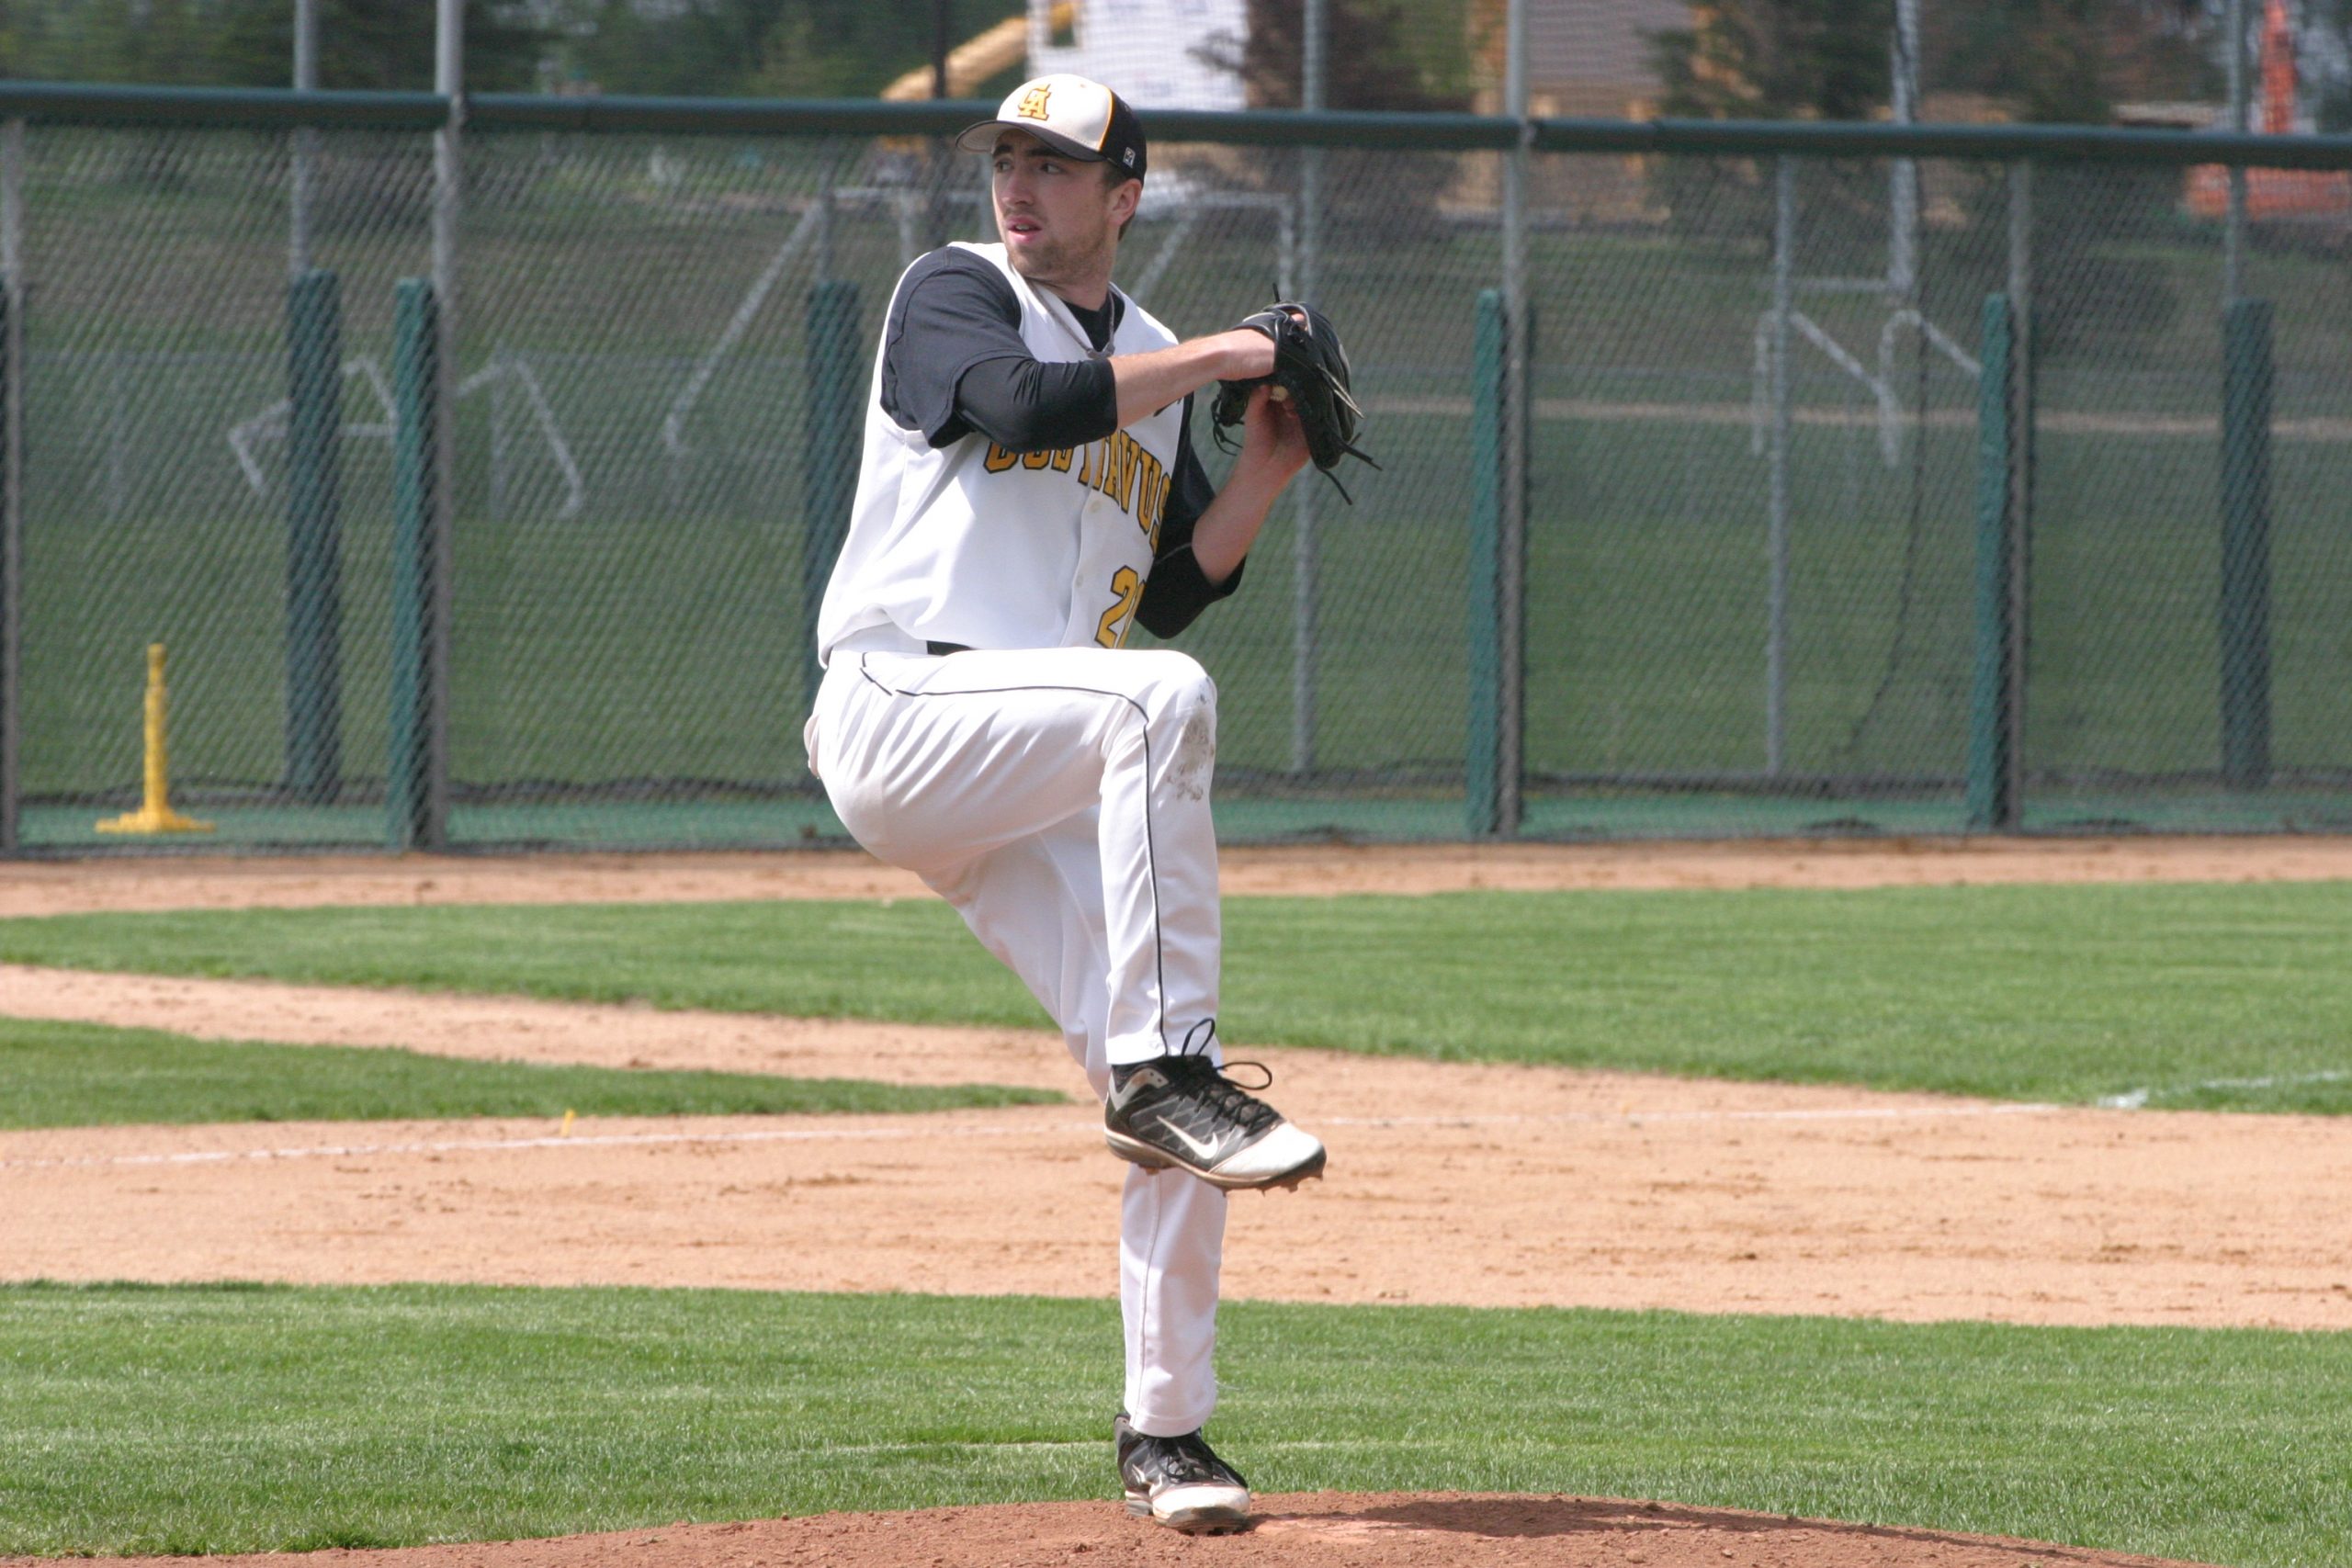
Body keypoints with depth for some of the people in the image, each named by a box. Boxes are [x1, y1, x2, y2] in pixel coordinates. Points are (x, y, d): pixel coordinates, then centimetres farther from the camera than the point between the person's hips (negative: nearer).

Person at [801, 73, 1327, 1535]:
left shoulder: (1152, 370, 22)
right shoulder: (954, 291, 4)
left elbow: (1172, 591, 20)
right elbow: (1021, 402, -18)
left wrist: (1266, 471, 8)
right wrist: (1215, 358, -9)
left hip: (1032, 784, 6)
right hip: (900, 713, -6)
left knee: (1169, 1102, -4)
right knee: (1164, 700, -35)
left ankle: (1166, 1427, 4)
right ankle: (1167, 1071, -35)